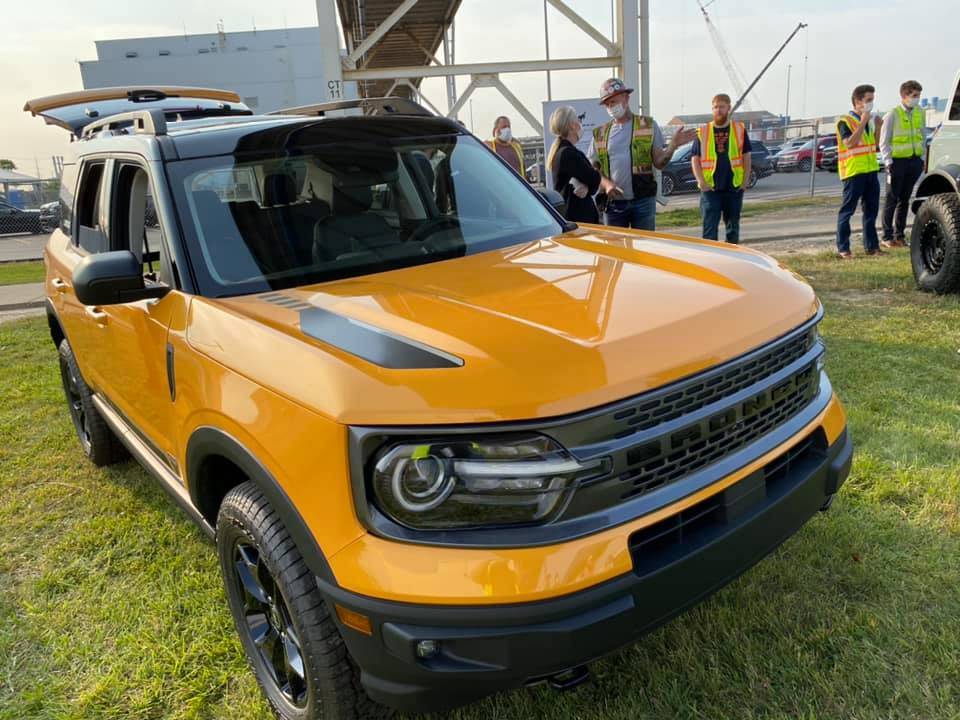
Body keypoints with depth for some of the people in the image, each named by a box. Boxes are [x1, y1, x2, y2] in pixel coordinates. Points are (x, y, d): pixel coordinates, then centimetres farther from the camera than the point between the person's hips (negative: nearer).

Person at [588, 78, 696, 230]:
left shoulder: (648, 126, 6)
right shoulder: (600, 134, 10)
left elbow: (659, 163, 3)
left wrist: (673, 145, -15)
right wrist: (606, 184, -11)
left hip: (643, 201, -1)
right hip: (612, 203, 2)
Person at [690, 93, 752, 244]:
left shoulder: (739, 129, 5)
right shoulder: (703, 132, 3)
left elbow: (746, 156, 8)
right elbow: (695, 158, 2)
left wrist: (745, 180, -1)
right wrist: (701, 181, -10)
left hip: (734, 187, 2)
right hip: (710, 188, -2)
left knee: (733, 226, 13)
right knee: (709, 228, -5)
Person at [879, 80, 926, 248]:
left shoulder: (921, 114, 11)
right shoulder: (892, 115, -6)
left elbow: (922, 138, 18)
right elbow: (883, 143, -6)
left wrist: (922, 159, 11)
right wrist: (888, 162, -13)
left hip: (915, 161, 5)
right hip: (897, 161, -5)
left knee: (905, 200, 9)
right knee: (892, 200, -2)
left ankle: (899, 235, 15)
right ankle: (887, 237, 3)